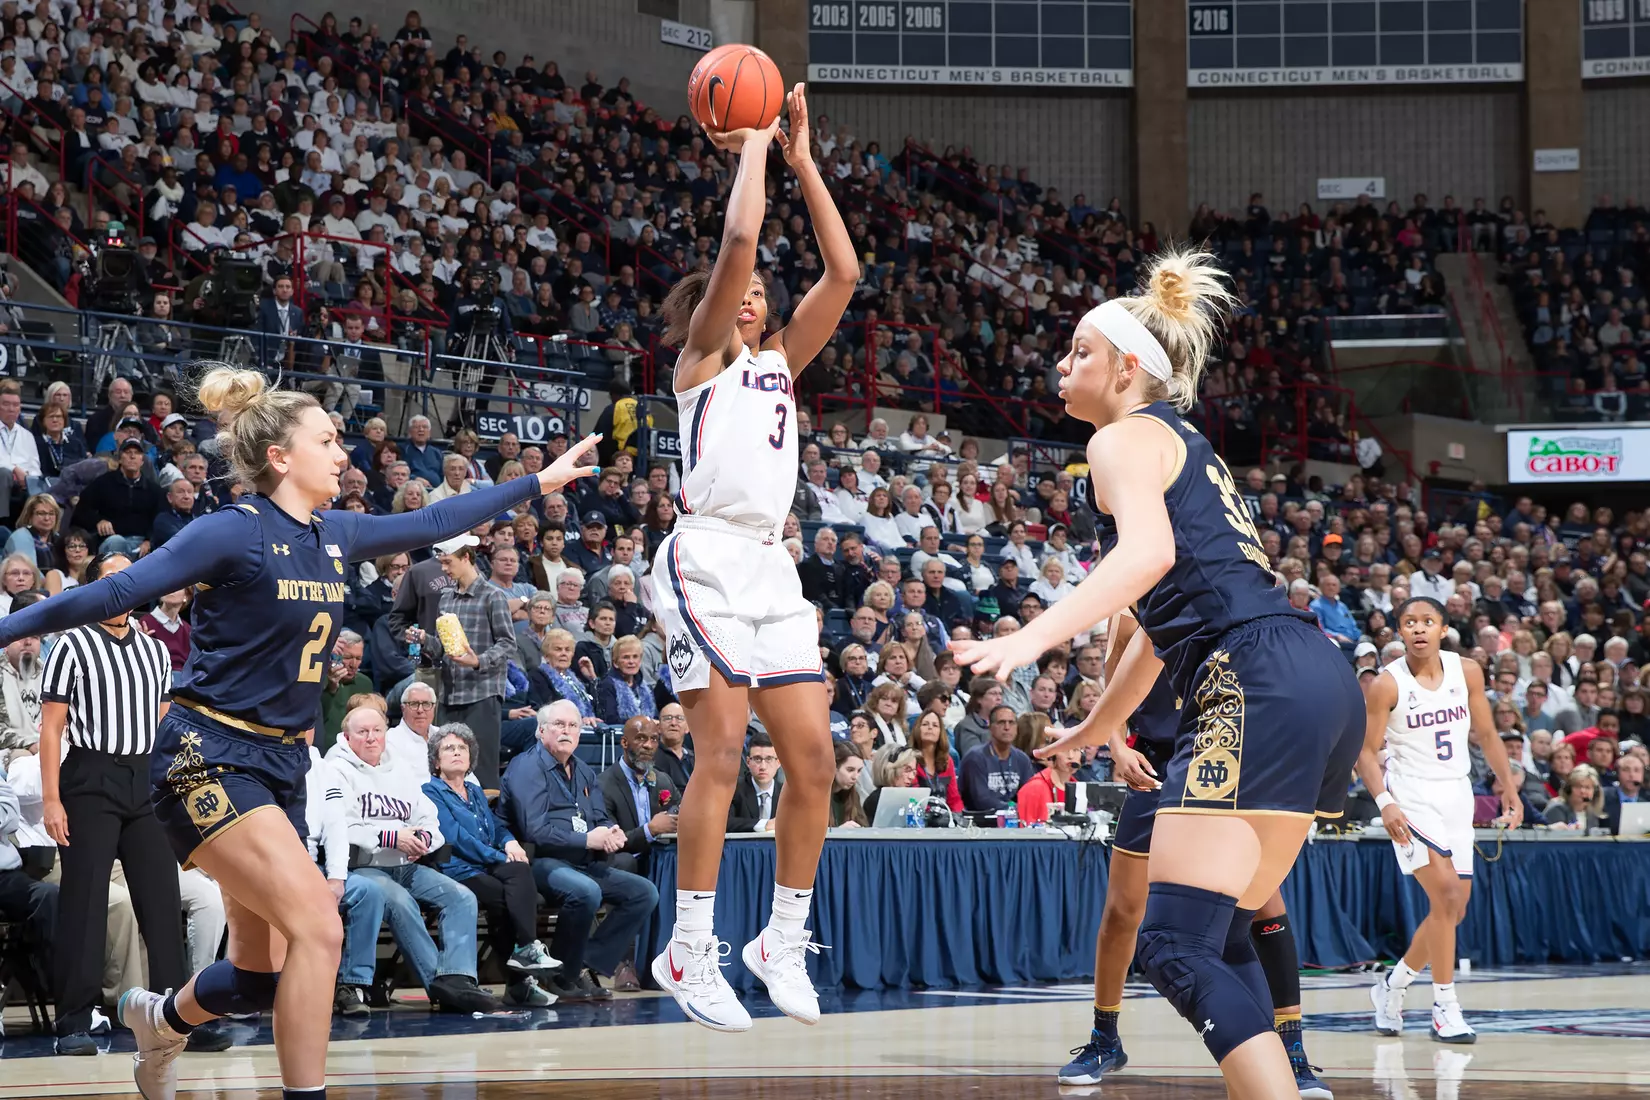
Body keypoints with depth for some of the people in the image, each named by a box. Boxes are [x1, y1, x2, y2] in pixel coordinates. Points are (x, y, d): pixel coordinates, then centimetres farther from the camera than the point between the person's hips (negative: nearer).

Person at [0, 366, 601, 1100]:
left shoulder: (333, 536, 9)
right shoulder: (235, 531, -13)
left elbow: (432, 523, 21)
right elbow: (114, 594, -15)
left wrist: (540, 482, 26)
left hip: (279, 765, 8)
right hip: (209, 760, -8)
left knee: (262, 977, 12)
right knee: (317, 926, -22)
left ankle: (159, 1019, 43)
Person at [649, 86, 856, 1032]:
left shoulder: (781, 360, 22)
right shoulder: (703, 355, 6)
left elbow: (843, 273, 12)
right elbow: (739, 240, -8)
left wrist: (804, 160, 12)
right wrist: (753, 145, 4)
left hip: (772, 565, 7)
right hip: (708, 557, -7)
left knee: (813, 756, -1)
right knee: (722, 753, -14)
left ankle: (785, 941, 9)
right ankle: (690, 951, -11)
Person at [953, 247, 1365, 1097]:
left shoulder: (1125, 438, 2)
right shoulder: (1184, 445, 30)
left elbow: (1150, 552, -21)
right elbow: (1164, 620, 38)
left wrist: (1035, 635, -31)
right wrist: (1095, 729, 49)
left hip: (1261, 688, -10)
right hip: (1320, 685, 10)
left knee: (1174, 946, -13)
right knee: (1219, 938, 18)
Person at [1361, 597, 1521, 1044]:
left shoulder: (1467, 672, 2)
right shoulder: (1387, 684, -10)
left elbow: (1485, 735, 12)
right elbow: (1367, 751, -8)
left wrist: (1509, 786, 5)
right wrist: (1384, 802, -22)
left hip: (1456, 796, 6)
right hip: (1411, 796, -5)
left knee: (1454, 909, 8)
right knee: (1444, 892, -20)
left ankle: (1392, 986, 28)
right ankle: (1445, 1007, -13)